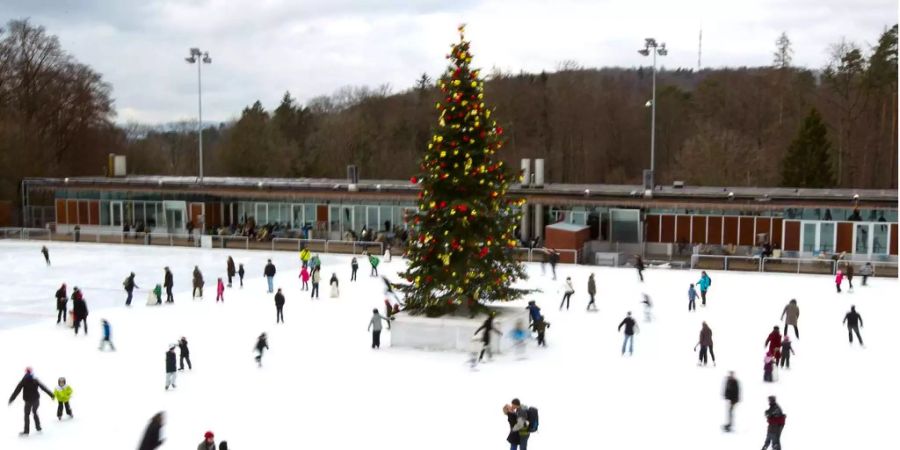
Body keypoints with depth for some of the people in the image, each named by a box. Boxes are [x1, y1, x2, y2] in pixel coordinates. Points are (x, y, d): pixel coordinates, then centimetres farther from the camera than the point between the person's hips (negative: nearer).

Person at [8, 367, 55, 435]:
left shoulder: (23, 381, -6)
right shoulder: (35, 381, -1)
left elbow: (17, 391, -6)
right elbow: (44, 388, 2)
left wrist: (11, 399, -1)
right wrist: (51, 395, 5)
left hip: (28, 401, -3)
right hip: (36, 400, 3)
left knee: (26, 415, 3)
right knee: (35, 412, 23)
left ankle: (26, 431, -3)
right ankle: (38, 427, 24)